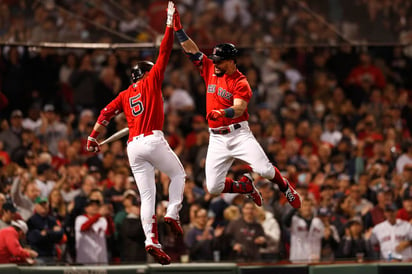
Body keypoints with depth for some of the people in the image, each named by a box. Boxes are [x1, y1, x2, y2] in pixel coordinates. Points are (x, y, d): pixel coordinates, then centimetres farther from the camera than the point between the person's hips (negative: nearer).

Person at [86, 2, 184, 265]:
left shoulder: (125, 95, 19)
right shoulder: (151, 81, 7)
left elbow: (106, 113, 11)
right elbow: (164, 52, 6)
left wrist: (93, 137, 13)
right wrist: (170, 23, 10)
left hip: (133, 147, 5)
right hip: (153, 141, -4)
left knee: (147, 196, 0)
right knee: (178, 174, 18)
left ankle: (152, 241, -15)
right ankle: (172, 214, -3)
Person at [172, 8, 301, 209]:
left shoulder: (240, 83, -9)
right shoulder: (210, 69, 8)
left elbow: (239, 108, -24)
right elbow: (191, 50, 7)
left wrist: (222, 113, -45)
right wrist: (178, 28, -3)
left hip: (239, 134, -5)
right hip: (217, 138, 5)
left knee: (264, 170, -19)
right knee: (213, 188, -6)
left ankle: (284, 186, 17)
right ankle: (246, 186, 25)